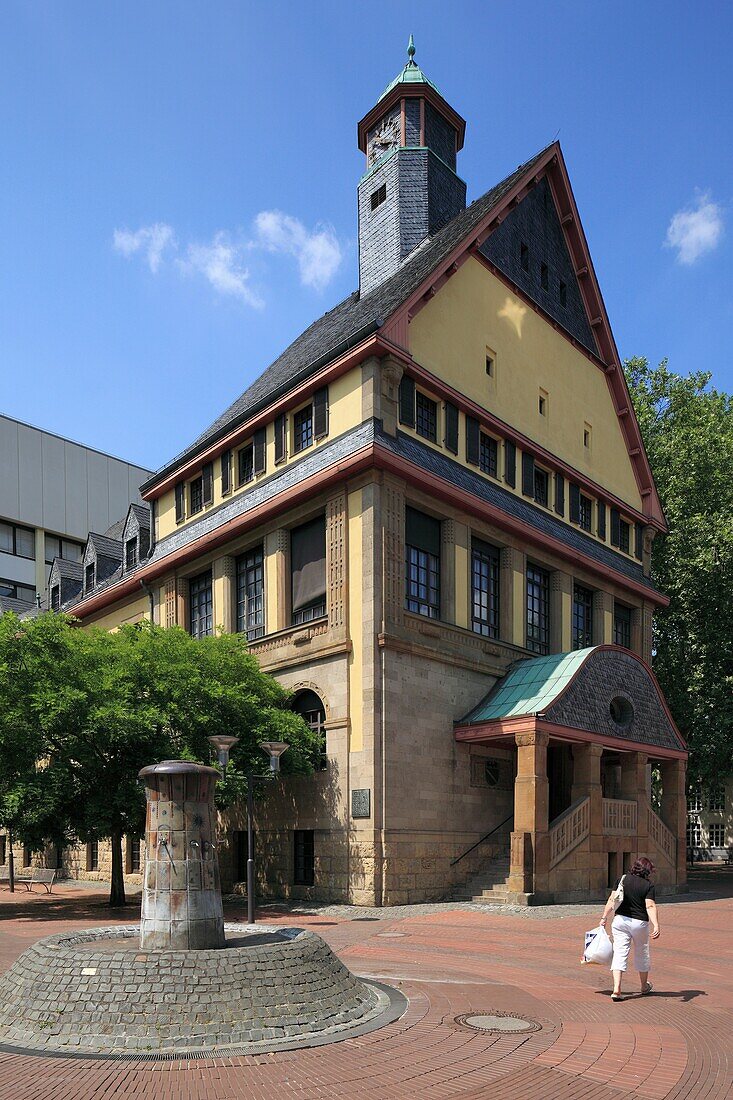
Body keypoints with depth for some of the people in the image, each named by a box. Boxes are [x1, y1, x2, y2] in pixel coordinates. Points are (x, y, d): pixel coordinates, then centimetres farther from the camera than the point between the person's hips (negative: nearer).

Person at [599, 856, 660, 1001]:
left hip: (621, 919, 1)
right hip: (640, 923, -1)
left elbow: (612, 900, 1)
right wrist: (656, 926, -23)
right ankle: (644, 986, 38)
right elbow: (650, 906, -17)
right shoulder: (648, 886, -5)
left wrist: (604, 918, 7)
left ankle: (616, 989, -12)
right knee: (641, 954, 19)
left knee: (619, 954, 0)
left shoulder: (623, 879, 3)